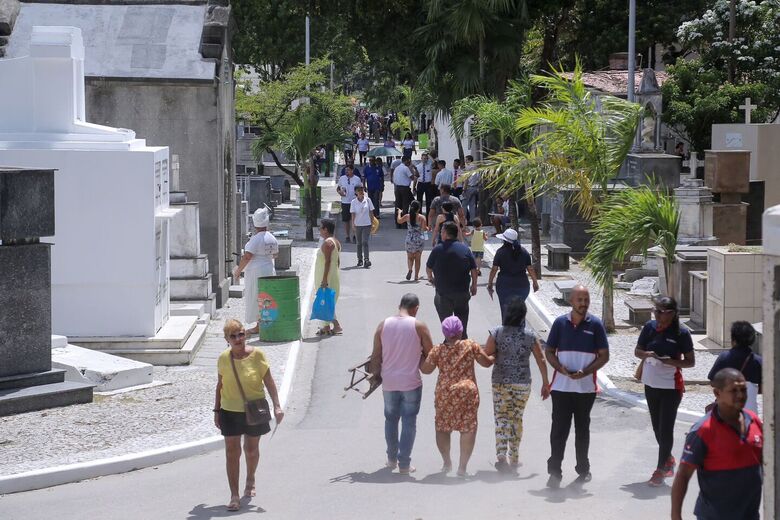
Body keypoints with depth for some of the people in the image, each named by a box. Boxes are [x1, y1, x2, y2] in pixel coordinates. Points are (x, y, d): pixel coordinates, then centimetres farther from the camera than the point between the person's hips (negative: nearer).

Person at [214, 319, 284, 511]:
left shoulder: (257, 355, -10)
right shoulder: (223, 359, -4)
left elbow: (269, 381, -6)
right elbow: (220, 385, 7)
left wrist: (277, 406, -12)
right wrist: (217, 410, 8)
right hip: (230, 411, 1)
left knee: (251, 449, 15)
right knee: (232, 452, -5)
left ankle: (250, 480, 44)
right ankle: (234, 496, -3)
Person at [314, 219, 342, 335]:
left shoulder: (327, 243, -18)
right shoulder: (335, 242, 12)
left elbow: (328, 261, -23)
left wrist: (324, 279, -24)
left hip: (327, 277, -10)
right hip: (334, 276, 10)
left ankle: (336, 326, -7)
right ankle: (326, 327, 15)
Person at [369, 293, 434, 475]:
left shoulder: (383, 326, -2)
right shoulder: (419, 326, -9)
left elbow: (376, 356, 1)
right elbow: (430, 354, -3)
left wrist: (375, 374, 15)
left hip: (389, 382, 3)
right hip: (411, 382, -3)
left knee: (391, 419, 19)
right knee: (409, 422, 6)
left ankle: (392, 459, 28)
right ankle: (404, 464, 5)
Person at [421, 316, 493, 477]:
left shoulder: (437, 350, -1)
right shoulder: (471, 346, -2)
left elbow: (426, 369, 4)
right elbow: (486, 362, 4)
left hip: (444, 393, 1)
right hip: (467, 391, -1)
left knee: (442, 427, 16)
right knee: (468, 428, 5)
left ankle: (446, 462, 18)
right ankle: (462, 466, 1)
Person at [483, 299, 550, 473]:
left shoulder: (497, 333, -7)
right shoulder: (530, 335, -4)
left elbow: (485, 355, -9)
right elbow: (541, 360, 0)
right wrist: (546, 383, 9)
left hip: (501, 383, -1)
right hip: (523, 383, 1)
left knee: (501, 419, 3)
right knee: (517, 419, 15)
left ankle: (501, 456, -14)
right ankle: (514, 458, 23)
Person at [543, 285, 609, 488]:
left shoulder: (595, 325, 0)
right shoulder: (560, 323, 3)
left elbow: (604, 356, 1)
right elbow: (549, 351, 8)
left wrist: (585, 372, -13)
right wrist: (561, 368, -11)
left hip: (586, 387, 0)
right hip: (561, 386, 0)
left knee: (582, 429, 11)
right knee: (559, 429, -5)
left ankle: (583, 469, 23)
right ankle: (554, 471, -5)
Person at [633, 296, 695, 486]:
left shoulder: (681, 333, -11)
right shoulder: (650, 327, -1)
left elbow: (690, 362, -6)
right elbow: (637, 351, 8)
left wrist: (671, 361, -22)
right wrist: (647, 354, -15)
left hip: (671, 386, -5)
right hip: (651, 384, 5)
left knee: (666, 428, -5)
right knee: (657, 427, 15)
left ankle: (660, 470, 3)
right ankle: (668, 460, 37)